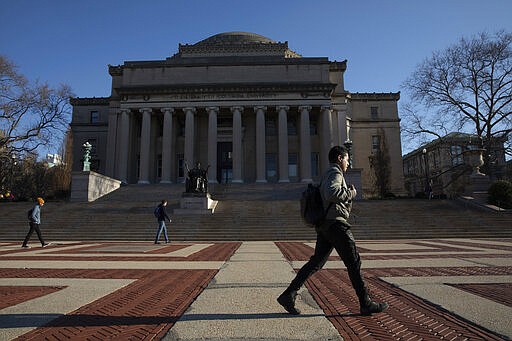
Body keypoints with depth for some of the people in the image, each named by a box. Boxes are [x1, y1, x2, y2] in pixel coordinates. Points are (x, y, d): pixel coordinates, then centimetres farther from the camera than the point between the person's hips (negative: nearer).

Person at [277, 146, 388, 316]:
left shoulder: (326, 175, 25)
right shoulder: (335, 173, -7)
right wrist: (350, 193, -10)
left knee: (316, 262, 7)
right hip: (335, 223, -10)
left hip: (324, 226, 10)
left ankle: (288, 295, 4)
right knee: (354, 262, 0)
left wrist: (348, 193, 21)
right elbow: (332, 193, -26)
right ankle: (366, 304, 10)